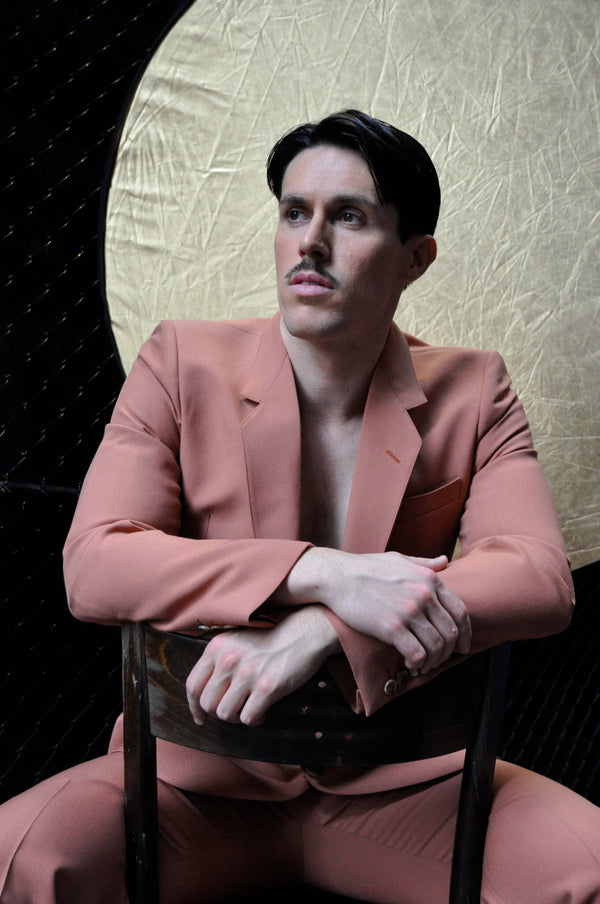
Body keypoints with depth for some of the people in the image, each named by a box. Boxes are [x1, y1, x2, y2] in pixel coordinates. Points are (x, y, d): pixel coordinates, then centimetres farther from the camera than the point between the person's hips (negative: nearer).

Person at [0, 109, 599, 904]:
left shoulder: (471, 394, -1)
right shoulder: (182, 365, -4)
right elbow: (93, 565, -16)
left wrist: (317, 630, -29)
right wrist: (324, 575, -29)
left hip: (394, 783, 2)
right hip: (201, 775, -1)